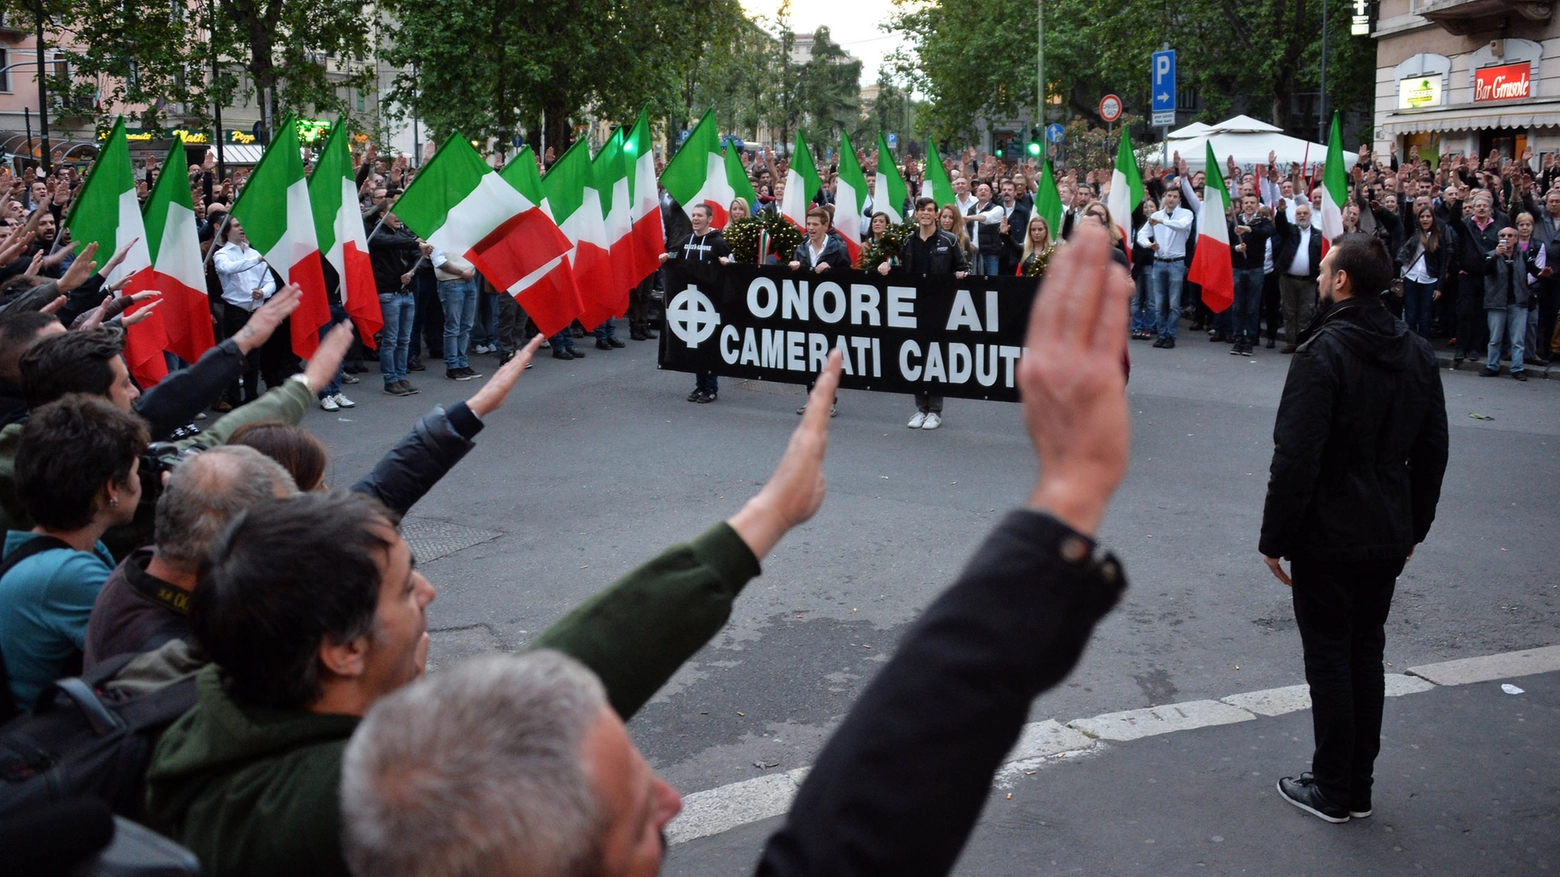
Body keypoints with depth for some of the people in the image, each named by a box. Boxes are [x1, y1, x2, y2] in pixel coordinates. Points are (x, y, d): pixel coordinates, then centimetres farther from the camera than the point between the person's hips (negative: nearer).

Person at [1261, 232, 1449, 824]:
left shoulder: (1323, 352, -19)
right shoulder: (1417, 353, 4)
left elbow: (1296, 458, -21)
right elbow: (1432, 452, 10)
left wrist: (1275, 538, -13)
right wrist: (1414, 527, 18)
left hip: (1327, 537, -7)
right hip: (1388, 537, 7)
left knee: (1329, 659, 3)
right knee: (1367, 653, 15)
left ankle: (1332, 791, 13)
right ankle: (1359, 786, 24)